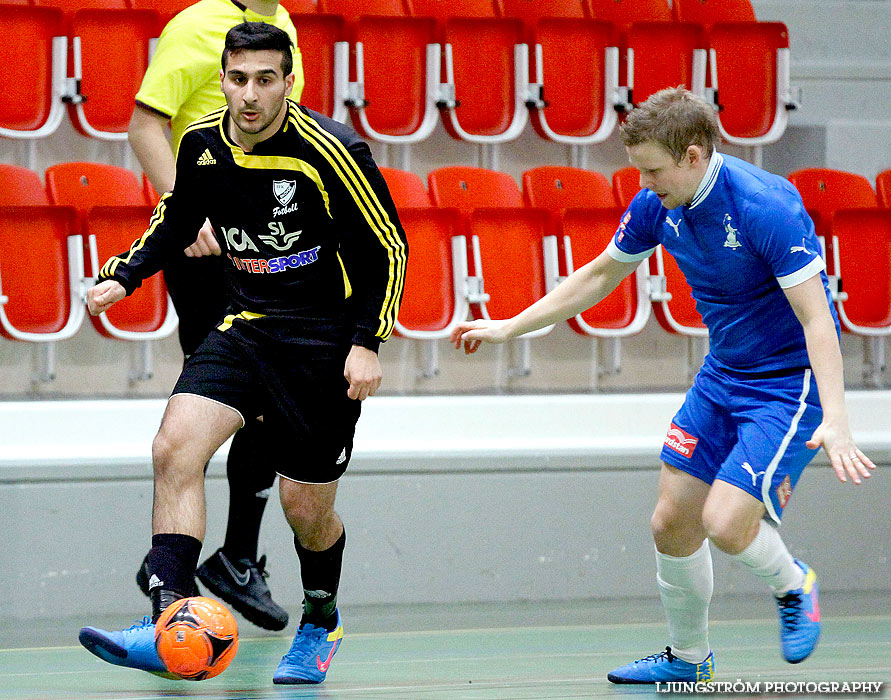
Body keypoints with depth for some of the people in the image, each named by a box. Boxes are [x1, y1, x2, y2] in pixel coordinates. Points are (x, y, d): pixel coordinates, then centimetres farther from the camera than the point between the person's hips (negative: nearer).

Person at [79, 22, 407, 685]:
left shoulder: (331, 151, -17)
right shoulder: (202, 143, -2)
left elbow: (389, 247, -9)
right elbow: (175, 221, 18)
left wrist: (367, 343, -13)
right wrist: (122, 277, 3)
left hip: (325, 341, -4)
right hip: (246, 326, 4)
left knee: (307, 508, 3)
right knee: (175, 446, -19)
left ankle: (321, 621, 35)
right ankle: (168, 627, -22)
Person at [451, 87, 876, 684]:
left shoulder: (766, 207, -27)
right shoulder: (657, 205, -4)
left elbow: (817, 319, -28)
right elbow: (601, 275, 14)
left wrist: (834, 421, -38)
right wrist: (508, 328, 14)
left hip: (792, 378, -7)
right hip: (723, 376, 7)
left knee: (727, 522, -19)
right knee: (672, 523, 6)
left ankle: (792, 586, 14)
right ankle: (687, 658, 27)